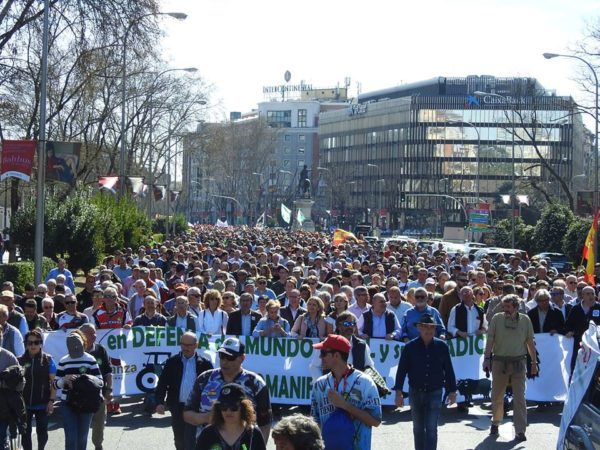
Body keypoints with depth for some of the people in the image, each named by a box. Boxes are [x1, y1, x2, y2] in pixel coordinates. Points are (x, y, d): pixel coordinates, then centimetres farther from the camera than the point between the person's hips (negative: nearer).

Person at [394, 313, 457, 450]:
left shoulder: (441, 346, -3)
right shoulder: (410, 347, -6)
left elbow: (448, 370, 4)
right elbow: (401, 370, -4)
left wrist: (452, 391, 7)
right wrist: (398, 392, -8)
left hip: (435, 393, -1)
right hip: (416, 393, 1)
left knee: (431, 429, -5)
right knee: (418, 428, 13)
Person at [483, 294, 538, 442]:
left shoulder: (525, 320, 3)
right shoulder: (497, 319, 0)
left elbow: (530, 342, 9)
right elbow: (490, 340, -1)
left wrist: (534, 362, 10)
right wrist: (486, 358, -10)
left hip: (518, 363, 0)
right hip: (499, 362, 0)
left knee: (519, 397, -5)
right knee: (497, 396, 11)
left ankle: (520, 431, -4)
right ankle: (495, 422, 33)